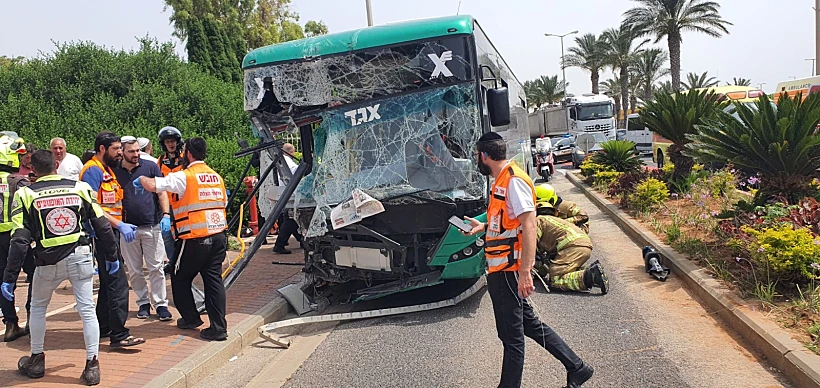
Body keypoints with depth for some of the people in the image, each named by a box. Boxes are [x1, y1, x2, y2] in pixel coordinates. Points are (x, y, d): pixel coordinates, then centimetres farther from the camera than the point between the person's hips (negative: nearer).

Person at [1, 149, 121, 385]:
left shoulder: (26, 194, -3)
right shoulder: (80, 188, 1)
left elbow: (20, 240, -9)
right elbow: (102, 226, 2)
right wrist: (111, 257, 13)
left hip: (49, 262, 0)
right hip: (81, 257, 1)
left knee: (38, 307, 23)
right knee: (86, 309, 4)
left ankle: (36, 361, 31)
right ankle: (92, 366, 3)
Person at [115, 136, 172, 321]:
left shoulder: (151, 167, 1)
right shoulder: (115, 172, 4)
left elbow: (161, 192, 2)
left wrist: (166, 215, -10)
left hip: (152, 226, -2)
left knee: (156, 267, 0)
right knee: (134, 270, 9)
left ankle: (160, 304, 7)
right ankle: (143, 302, 23)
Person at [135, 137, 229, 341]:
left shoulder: (183, 176, -8)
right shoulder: (216, 177, 12)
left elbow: (153, 185, -15)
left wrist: (141, 179, 6)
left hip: (195, 239, -6)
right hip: (219, 236, 6)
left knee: (180, 278, 15)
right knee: (214, 280, 8)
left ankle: (191, 318, 25)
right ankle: (219, 328, 5)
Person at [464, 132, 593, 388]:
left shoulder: (514, 181, -17)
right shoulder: (501, 181, 13)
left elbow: (528, 226, -24)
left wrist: (525, 272, -28)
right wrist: (483, 227, 24)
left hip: (507, 272, -10)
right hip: (500, 270, 10)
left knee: (512, 335, 2)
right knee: (529, 324, 19)